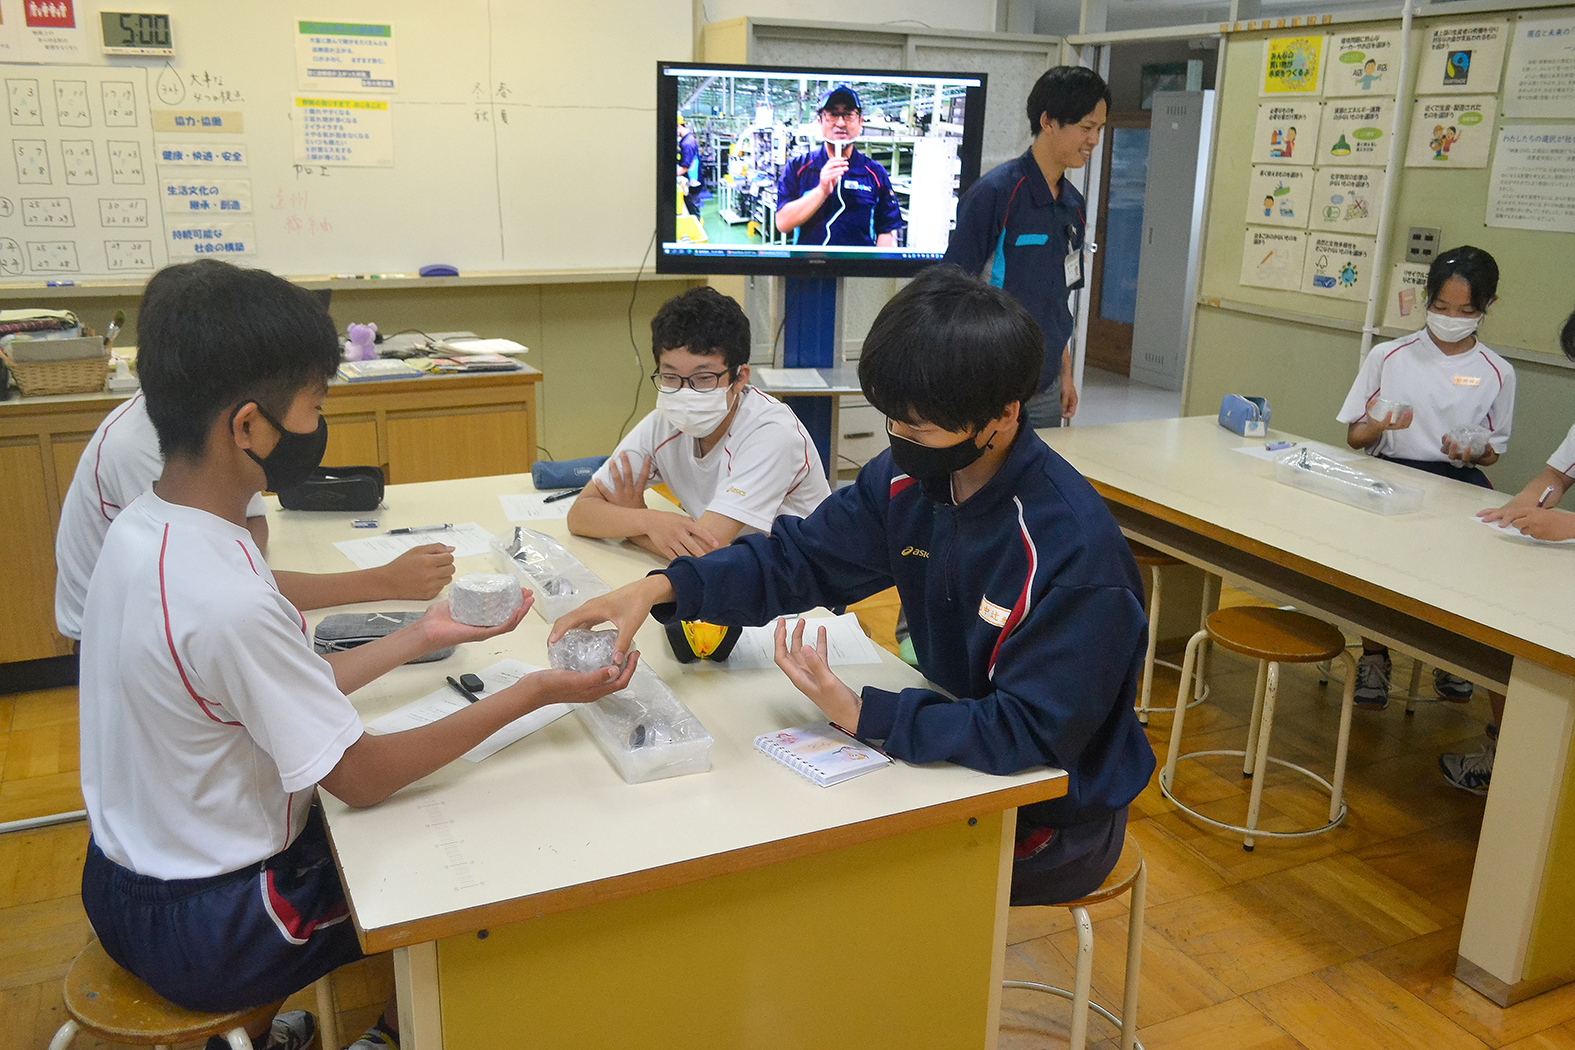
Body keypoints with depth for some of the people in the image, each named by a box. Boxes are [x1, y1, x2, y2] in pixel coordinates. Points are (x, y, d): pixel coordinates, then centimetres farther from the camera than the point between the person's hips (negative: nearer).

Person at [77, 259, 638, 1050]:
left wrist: (419, 638, 6)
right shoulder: (227, 600, -33)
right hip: (205, 931, -8)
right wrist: (529, 695, -17)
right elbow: (361, 777, -23)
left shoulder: (142, 528, -5)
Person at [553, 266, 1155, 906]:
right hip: (957, 748, 6)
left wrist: (860, 714, -29)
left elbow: (1031, 732, -27)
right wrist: (660, 589, -16)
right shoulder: (911, 477, -8)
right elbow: (801, 555, -2)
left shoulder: (1073, 549, -29)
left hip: (1055, 817, -6)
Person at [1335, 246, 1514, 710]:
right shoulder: (1388, 357, 5)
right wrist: (1380, 426, -15)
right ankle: (1374, 654, -9)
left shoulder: (1497, 373, 7)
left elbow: (1493, 452, 14)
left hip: (1457, 483, 1)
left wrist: (1470, 453, -10)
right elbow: (1354, 436, 8)